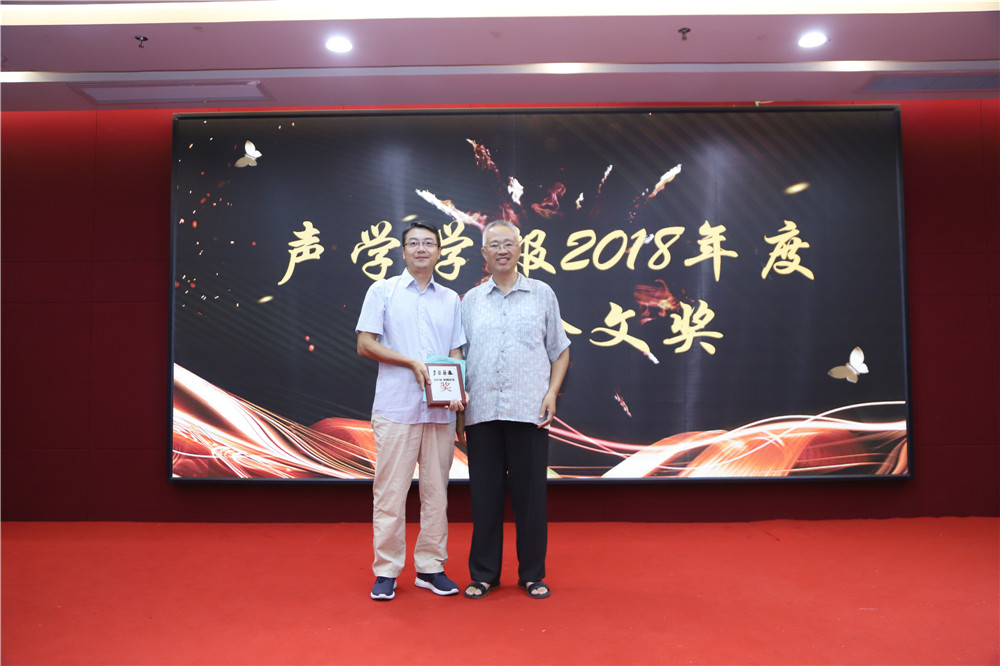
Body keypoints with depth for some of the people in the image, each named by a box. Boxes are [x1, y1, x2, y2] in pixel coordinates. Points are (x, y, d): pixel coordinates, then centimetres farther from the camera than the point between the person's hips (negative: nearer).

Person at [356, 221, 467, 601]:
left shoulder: (451, 300, 14)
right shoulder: (382, 291, 4)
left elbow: (455, 355, 14)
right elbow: (364, 344, -2)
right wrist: (412, 362, -12)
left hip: (440, 410, 3)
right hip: (396, 408, -3)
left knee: (436, 491, 8)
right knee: (390, 491, 1)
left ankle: (431, 567, 20)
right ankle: (386, 571, 13)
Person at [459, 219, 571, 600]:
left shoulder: (542, 294, 9)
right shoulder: (470, 300, 12)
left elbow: (560, 352, 11)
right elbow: (459, 359, 12)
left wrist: (552, 392, -3)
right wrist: (458, 411, 5)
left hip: (529, 412, -1)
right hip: (482, 411, 1)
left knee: (530, 494, 3)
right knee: (484, 495, 6)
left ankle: (533, 574, 18)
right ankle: (483, 574, 19)